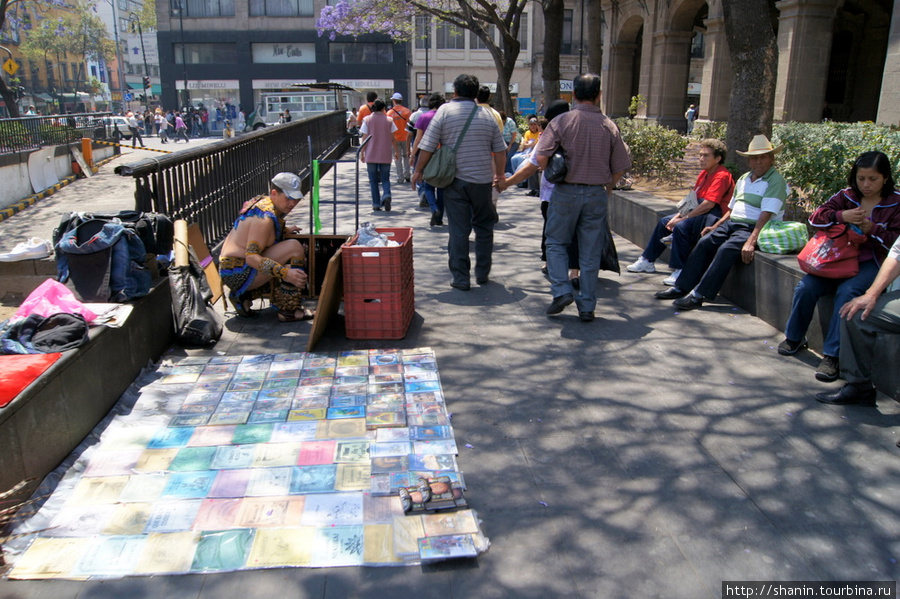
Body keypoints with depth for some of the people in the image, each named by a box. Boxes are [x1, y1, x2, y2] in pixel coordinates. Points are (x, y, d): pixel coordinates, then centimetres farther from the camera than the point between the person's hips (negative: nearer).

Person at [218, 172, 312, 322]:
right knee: (294, 247, -21)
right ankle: (289, 311, -17)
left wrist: (284, 230, 33)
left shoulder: (262, 201, 9)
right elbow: (251, 256, -29)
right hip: (238, 274, -10)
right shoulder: (265, 217, -21)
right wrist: (285, 273, -38)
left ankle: (243, 296, 13)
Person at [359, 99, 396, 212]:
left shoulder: (367, 120, -1)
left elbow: (365, 138, -3)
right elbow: (392, 138, 3)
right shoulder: (389, 120, 1)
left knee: (373, 180, 8)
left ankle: (376, 204, 5)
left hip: (371, 155, -1)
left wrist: (361, 153, 4)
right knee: (385, 179, 9)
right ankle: (387, 195, -20)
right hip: (385, 155, 1)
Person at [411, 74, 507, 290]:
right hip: (482, 180, 2)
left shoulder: (445, 111, -4)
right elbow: (500, 152, 7)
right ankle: (482, 273, 22)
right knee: (484, 227, 17)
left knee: (458, 230, 3)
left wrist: (418, 171, 6)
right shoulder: (487, 116, 4)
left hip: (455, 181, -2)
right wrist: (500, 175, 21)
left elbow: (427, 147, -6)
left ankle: (461, 279, 5)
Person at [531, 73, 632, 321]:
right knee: (590, 253, 8)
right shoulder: (609, 126, 1)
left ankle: (562, 290, -1)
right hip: (597, 193, 2)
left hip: (566, 192, -2)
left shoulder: (561, 121, -7)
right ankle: (587, 307, 12)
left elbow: (541, 156, -15)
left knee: (556, 243, 14)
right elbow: (621, 166, 3)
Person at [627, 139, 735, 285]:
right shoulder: (704, 174, 13)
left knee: (681, 227, -31)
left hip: (714, 217, -11)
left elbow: (708, 204, -25)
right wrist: (678, 216, -2)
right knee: (664, 221, 11)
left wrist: (682, 218, -22)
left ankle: (680, 271, -24)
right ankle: (647, 261, 18)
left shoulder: (721, 176, -17)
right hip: (699, 213, 11)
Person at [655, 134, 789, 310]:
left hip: (754, 228, -7)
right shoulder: (743, 179, 18)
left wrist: (751, 242, -28)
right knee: (705, 242, -14)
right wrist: (715, 226, 12)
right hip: (732, 223, 7)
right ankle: (681, 287, -16)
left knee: (726, 249, -30)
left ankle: (698, 295, -32)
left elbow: (766, 214, -18)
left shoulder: (776, 181, -7)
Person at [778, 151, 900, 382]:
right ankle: (794, 337, 6)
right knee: (806, 287, -20)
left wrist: (872, 229, -20)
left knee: (846, 292, -33)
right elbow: (816, 217, -3)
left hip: (872, 263, -3)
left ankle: (832, 355, -28)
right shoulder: (846, 196, 7)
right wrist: (842, 216, -21)